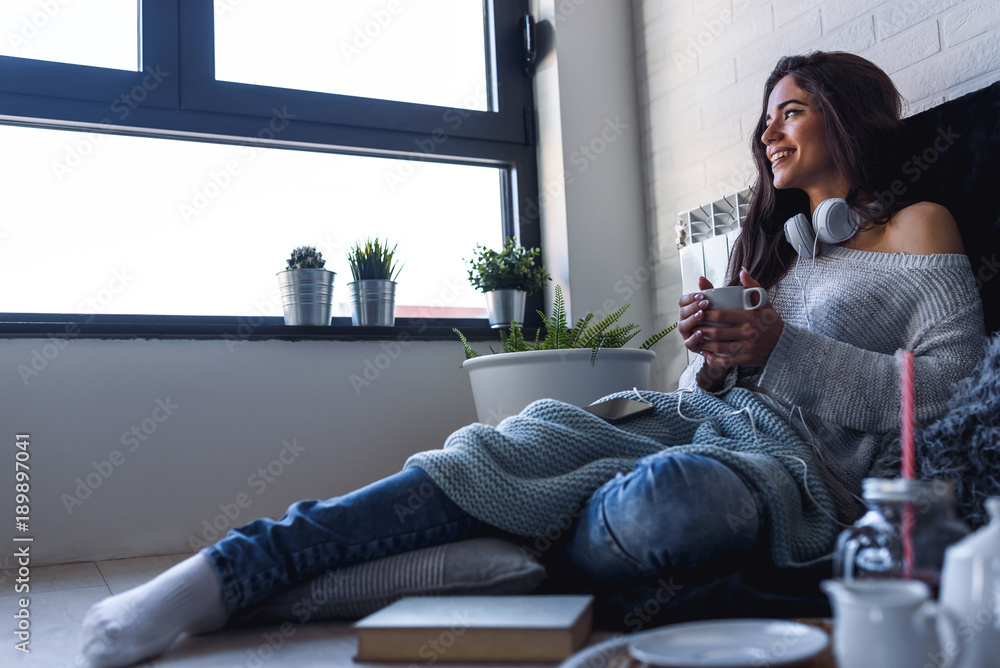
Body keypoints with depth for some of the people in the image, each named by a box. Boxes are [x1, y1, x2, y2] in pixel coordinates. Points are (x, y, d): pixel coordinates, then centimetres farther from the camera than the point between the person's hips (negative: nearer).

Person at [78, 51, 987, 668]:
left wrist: (783, 348, -13)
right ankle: (228, 569, -28)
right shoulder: (776, 242, 27)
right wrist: (711, 356, -1)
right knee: (501, 454, -23)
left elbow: (951, 389, -4)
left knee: (661, 500, -41)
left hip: (805, 458, -5)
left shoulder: (918, 228, 9)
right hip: (698, 420, 5)